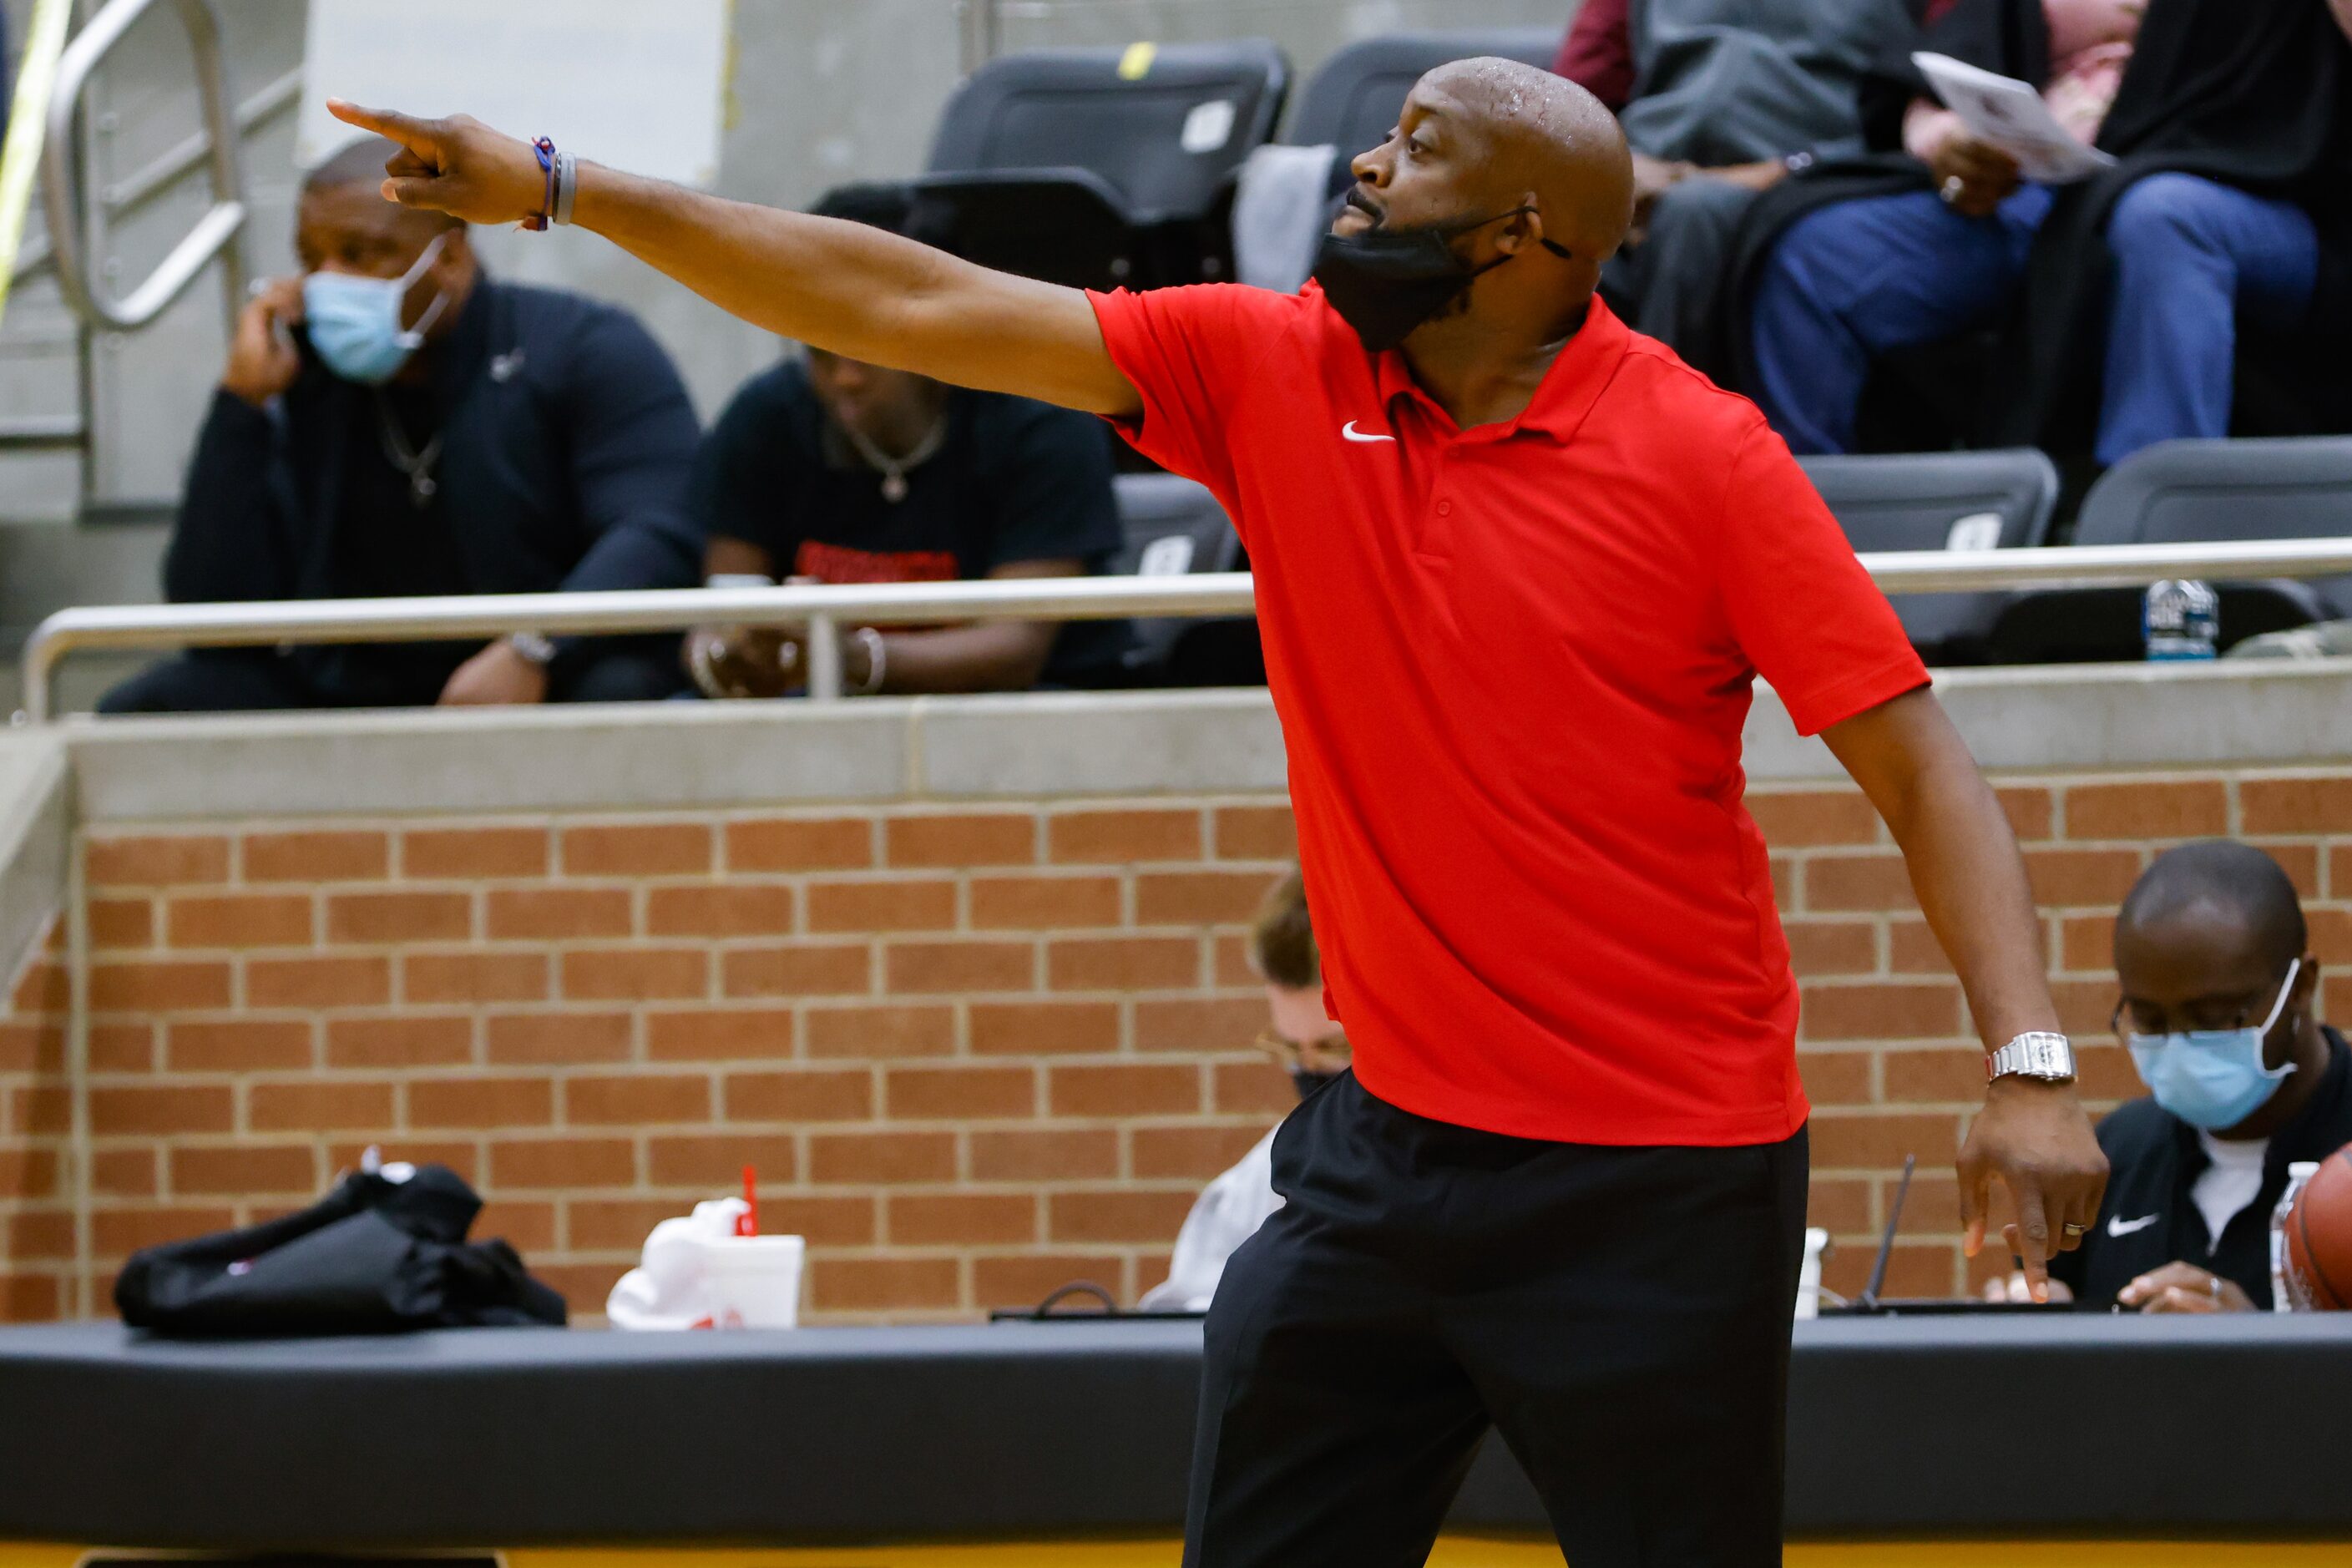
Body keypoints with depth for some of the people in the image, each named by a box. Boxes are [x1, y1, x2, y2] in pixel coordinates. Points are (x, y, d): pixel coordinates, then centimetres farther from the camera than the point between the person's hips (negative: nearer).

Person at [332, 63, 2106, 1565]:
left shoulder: (1700, 456, -11)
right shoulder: (1274, 373, 2)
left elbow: (1915, 759, -10)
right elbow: (915, 307, 4)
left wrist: (2031, 1063, -22)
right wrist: (560, 189, 2)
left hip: (1658, 1190, -5)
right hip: (1392, 1144, 5)